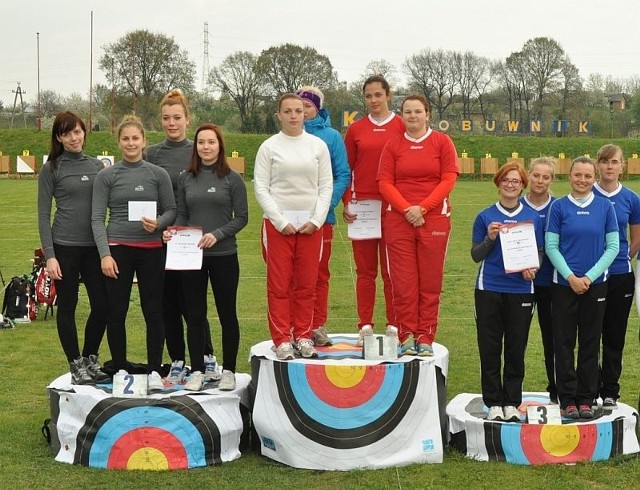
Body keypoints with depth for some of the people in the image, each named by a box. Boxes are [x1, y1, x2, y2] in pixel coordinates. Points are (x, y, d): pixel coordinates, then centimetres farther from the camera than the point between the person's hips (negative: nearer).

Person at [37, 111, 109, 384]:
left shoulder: (96, 165, 10)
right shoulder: (51, 169, -1)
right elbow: (43, 215, -3)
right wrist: (49, 255, -11)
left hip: (95, 246, 4)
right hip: (65, 247, -4)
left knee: (102, 306, 3)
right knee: (67, 307, 4)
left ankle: (90, 360, 21)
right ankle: (76, 365, 14)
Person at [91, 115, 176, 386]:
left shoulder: (158, 174, 5)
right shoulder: (106, 176, 3)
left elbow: (171, 210, 8)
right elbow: (97, 217, 0)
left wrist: (158, 223, -15)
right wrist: (104, 254, -10)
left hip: (151, 249, 0)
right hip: (118, 249, 0)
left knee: (153, 311, 3)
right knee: (116, 312, 4)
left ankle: (155, 370, 12)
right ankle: (120, 369, 16)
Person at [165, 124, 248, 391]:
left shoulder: (232, 179, -2)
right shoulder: (185, 179, 7)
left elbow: (241, 217, -3)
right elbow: (182, 215, 12)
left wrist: (217, 234, -17)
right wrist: (172, 232, -8)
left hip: (224, 255, -2)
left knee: (227, 313, 6)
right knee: (195, 315, 6)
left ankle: (228, 370, 16)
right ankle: (197, 370, 15)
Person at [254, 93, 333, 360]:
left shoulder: (318, 145, 6)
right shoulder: (269, 147, 1)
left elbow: (326, 185, 6)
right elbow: (260, 188, -2)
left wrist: (316, 220, -5)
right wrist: (281, 221, -9)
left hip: (311, 223, 2)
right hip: (277, 222, -2)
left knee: (307, 284, 5)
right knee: (279, 284, -1)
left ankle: (303, 336, 14)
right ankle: (282, 340, 5)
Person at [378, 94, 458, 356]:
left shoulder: (442, 142, 5)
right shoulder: (393, 145, 8)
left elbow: (449, 180, -2)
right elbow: (384, 183, 2)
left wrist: (422, 207, -11)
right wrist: (407, 209, -12)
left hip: (434, 218, -1)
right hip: (398, 219, 1)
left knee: (430, 282, 2)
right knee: (403, 281, 0)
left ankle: (425, 337, 8)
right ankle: (407, 336, 6)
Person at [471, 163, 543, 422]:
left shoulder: (533, 218, 7)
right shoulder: (485, 217, 4)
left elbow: (539, 252, 11)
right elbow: (475, 255, 4)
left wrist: (532, 267, -10)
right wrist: (489, 239, -14)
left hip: (521, 290, 1)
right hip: (489, 289, -1)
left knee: (516, 349, 5)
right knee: (490, 348, 2)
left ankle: (512, 403, 15)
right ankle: (494, 403, 11)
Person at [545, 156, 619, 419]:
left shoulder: (605, 207, 2)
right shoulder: (558, 207, 0)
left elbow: (613, 247, 0)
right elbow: (551, 246, -2)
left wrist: (589, 276, -9)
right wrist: (571, 277, -11)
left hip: (595, 285, 1)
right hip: (564, 283, -1)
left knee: (590, 342, 6)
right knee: (564, 342, 2)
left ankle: (586, 399, 15)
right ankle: (567, 399, 10)